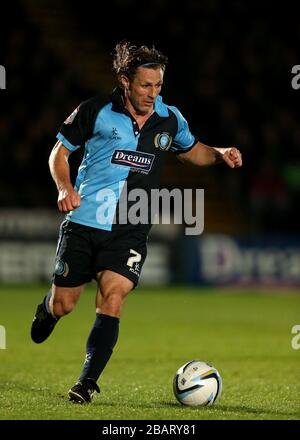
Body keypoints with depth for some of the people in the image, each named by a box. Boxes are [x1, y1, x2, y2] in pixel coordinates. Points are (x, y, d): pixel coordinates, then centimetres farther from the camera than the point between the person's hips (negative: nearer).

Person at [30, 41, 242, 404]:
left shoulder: (169, 119, 5)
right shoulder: (97, 111, -5)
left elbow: (192, 151, 25)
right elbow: (59, 152, 6)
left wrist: (220, 153, 4)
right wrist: (65, 188, -12)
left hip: (130, 231, 1)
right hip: (83, 223, -1)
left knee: (112, 300, -18)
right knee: (63, 305, 5)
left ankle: (87, 382, -12)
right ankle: (47, 310, 44)